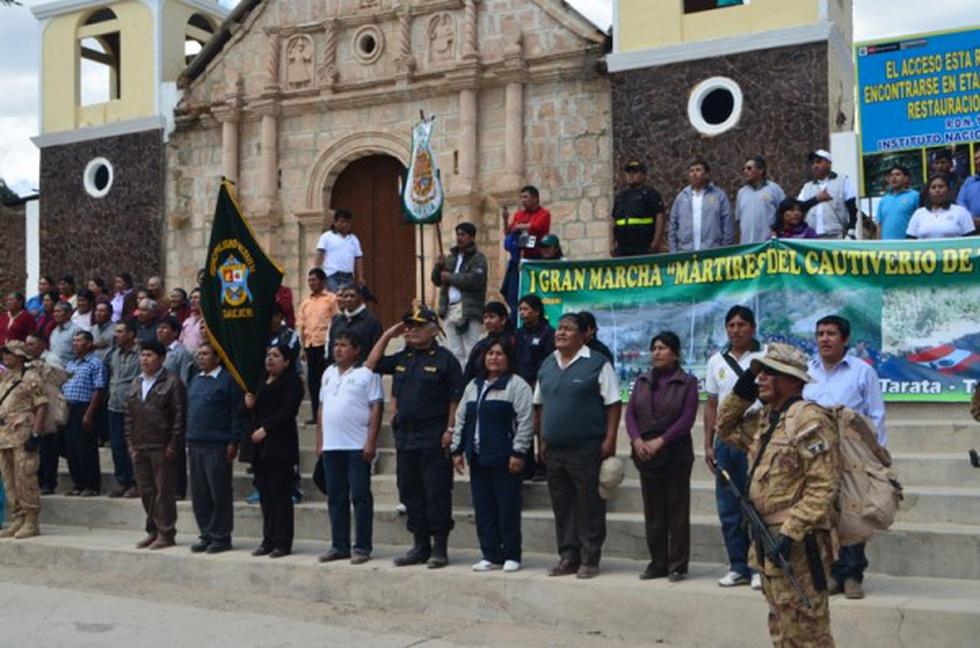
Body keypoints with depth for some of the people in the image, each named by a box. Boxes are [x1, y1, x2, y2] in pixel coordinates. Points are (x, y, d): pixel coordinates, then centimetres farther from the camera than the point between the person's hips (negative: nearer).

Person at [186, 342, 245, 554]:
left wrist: (233, 443, -13)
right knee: (199, 494, 10)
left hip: (217, 447, -7)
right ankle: (206, 535, 19)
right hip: (195, 445, 7)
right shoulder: (195, 381, 17)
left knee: (220, 493, -1)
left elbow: (238, 413, -9)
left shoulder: (228, 380, -6)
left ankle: (221, 537, 6)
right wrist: (188, 440, 15)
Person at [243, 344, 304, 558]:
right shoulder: (261, 383, 20)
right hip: (259, 446, 7)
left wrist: (266, 429, -18)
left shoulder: (292, 382, -3)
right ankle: (268, 540, 15)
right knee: (265, 496, 9)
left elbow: (288, 411, -13)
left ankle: (282, 543, -2)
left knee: (280, 495, -5)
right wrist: (250, 405, 2)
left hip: (279, 445, -7)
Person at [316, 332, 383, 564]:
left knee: (360, 497, -1)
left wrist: (371, 443, -15)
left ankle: (362, 548, 5)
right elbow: (322, 408, 19)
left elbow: (376, 408, -9)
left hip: (357, 447, -7)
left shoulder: (366, 373, -5)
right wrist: (319, 441, 14)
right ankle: (339, 546, 18)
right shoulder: (329, 373, 16)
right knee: (336, 498, 10)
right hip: (331, 446, 7)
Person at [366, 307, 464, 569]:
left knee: (437, 493, -3)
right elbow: (371, 365, 15)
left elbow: (455, 398, -8)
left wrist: (450, 430, -14)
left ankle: (440, 548, 5)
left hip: (433, 438, -7)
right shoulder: (402, 358, 14)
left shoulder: (444, 358, -5)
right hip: (405, 436, 7)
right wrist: (387, 336, 9)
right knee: (410, 491, 11)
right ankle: (420, 545, 20)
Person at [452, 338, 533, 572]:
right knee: (483, 508, 8)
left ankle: (511, 555, 8)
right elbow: (461, 419, 18)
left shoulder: (517, 385, -5)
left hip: (504, 458, -6)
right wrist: (457, 449, 12)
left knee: (508, 508, -1)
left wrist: (518, 452, -16)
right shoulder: (473, 386, 17)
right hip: (478, 457, 7)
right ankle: (490, 555, 16)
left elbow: (525, 421, -11)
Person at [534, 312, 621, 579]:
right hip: (554, 450, 6)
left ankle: (589, 560, 8)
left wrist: (609, 440, -13)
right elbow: (539, 405, 18)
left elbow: (613, 405, -7)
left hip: (587, 450, -6)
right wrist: (542, 440, 13)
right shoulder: (547, 365, 13)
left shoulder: (597, 364, -5)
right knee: (562, 507, 11)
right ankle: (568, 557, 20)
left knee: (589, 508, 0)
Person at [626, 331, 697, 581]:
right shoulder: (642, 382, 14)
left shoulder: (687, 382, -1)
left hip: (676, 453, -4)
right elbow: (630, 413, 6)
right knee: (652, 511, 8)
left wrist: (660, 441, -17)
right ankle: (657, 563, 16)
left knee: (677, 511, -1)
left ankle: (678, 566, 6)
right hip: (645, 454, 5)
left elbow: (687, 418, -10)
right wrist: (636, 439, -11)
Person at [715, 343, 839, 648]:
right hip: (769, 541, 10)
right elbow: (726, 429, 29)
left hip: (797, 545, -10)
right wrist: (741, 392, 13)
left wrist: (790, 532, -26)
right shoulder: (766, 419, 13)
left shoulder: (808, 420, -17)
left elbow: (823, 487, -22)